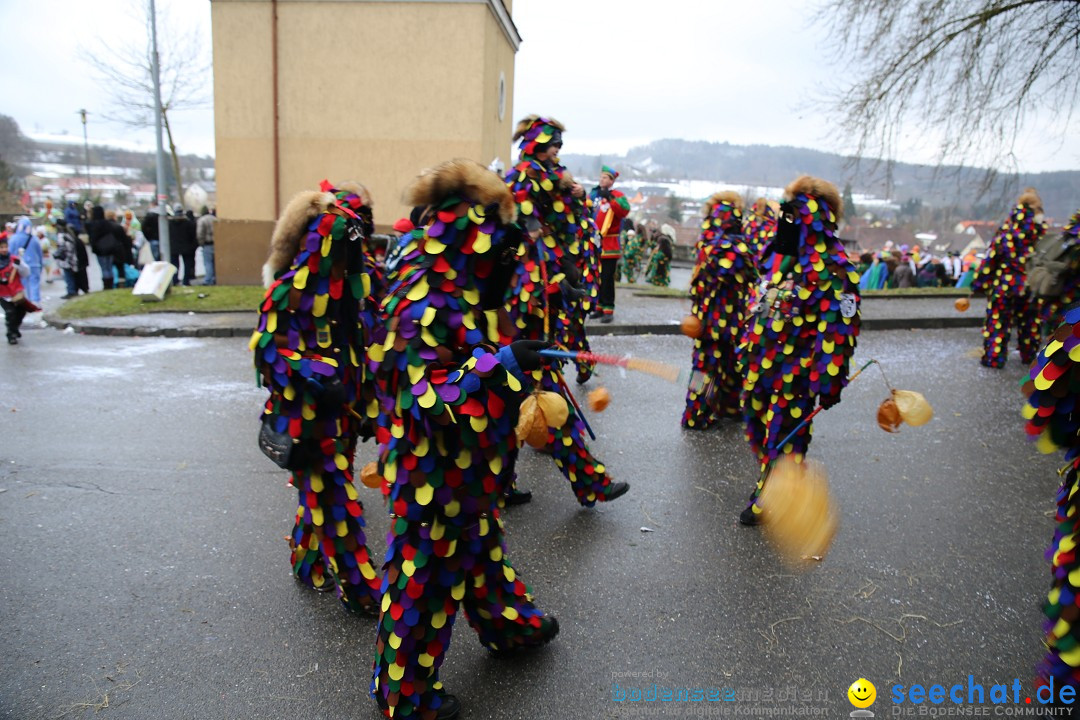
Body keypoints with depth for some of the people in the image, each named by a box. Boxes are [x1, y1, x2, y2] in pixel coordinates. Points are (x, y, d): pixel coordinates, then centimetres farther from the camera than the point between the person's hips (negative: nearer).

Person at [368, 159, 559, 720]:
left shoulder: (457, 294, 4)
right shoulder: (421, 309, -27)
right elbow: (428, 401, -33)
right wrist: (503, 363, -37)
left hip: (467, 469, 10)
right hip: (433, 477, -9)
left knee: (481, 545, 28)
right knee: (427, 573, 8)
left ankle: (508, 625, 52)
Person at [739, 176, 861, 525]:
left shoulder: (832, 268, -16)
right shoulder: (779, 256, 9)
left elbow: (838, 328, -19)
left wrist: (830, 381, -21)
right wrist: (747, 351, 19)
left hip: (796, 371, -8)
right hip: (761, 364, 8)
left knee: (783, 435, 6)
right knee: (757, 426, 19)